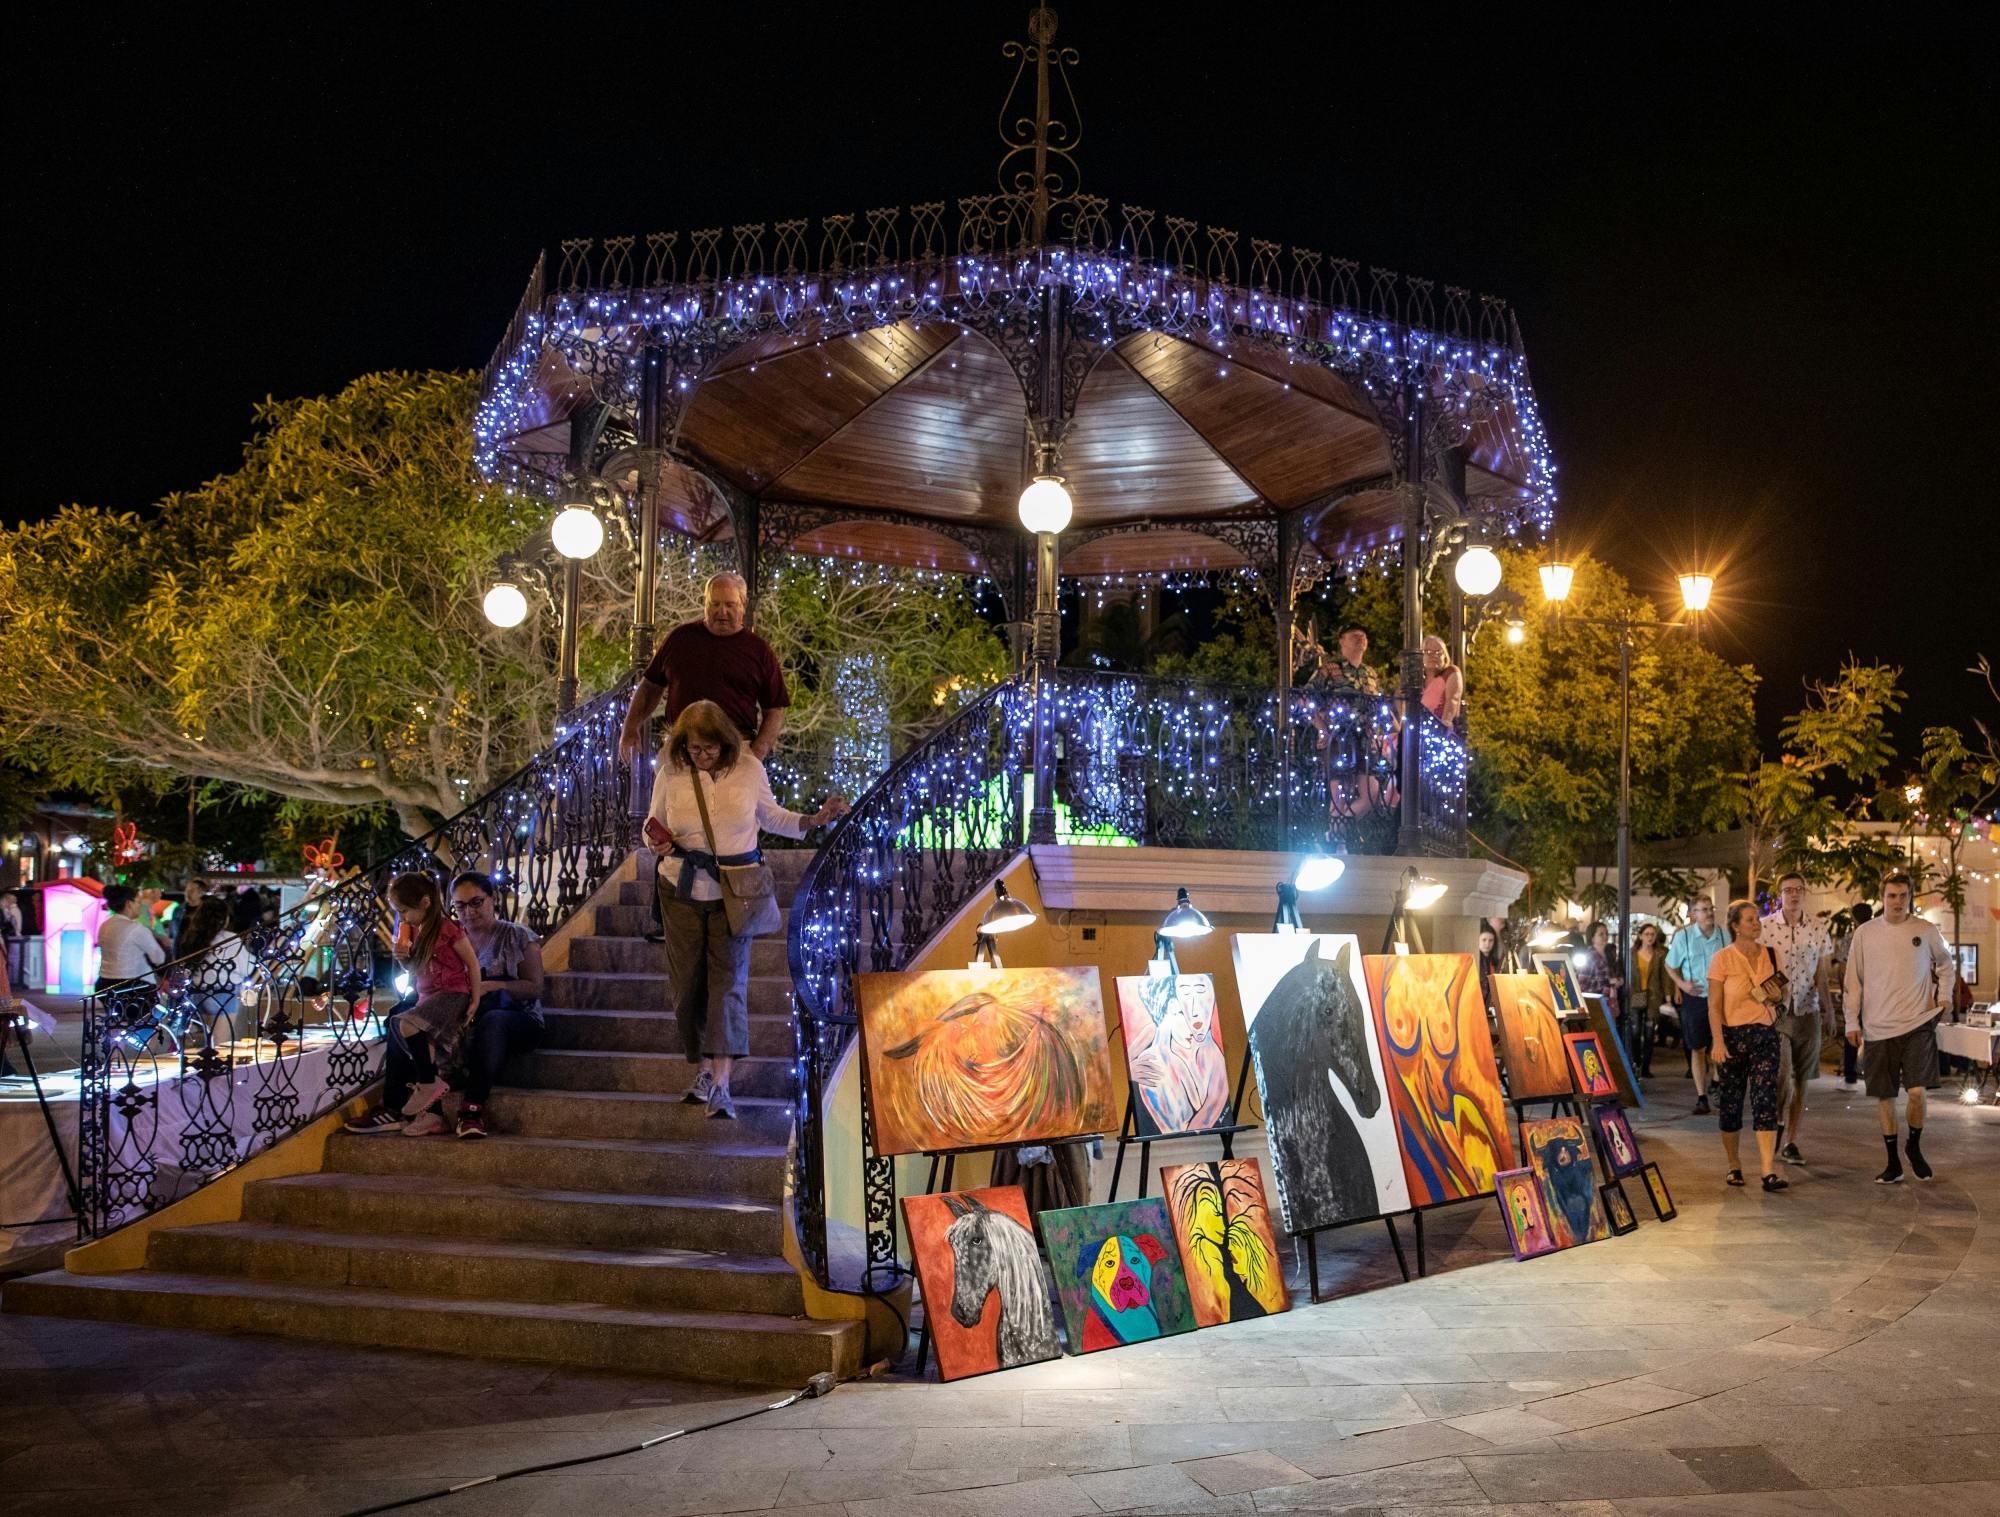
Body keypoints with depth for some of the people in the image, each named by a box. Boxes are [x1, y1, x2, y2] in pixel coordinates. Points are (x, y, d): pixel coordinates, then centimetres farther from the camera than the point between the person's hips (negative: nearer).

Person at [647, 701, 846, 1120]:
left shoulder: (748, 768, -5)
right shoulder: (670, 774, -4)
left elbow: (770, 816, 10)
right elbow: (653, 824, 8)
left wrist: (815, 819, -3)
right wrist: (659, 843, -15)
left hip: (733, 891, -2)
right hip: (683, 890, 2)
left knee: (728, 980, -10)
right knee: (688, 982, 7)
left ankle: (721, 1083, -14)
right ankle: (705, 1067, 24)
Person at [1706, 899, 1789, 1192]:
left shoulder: (1771, 956, 7)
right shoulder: (1722, 958, -4)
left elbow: (1782, 999, 19)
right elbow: (1714, 1004, -7)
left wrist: (1777, 996, -4)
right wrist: (1718, 1042, -14)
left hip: (1765, 1035, 2)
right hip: (1732, 1035, -2)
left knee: (1766, 1101, -9)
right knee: (1731, 1102, 5)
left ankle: (1769, 1171, -12)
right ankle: (1734, 1165, 21)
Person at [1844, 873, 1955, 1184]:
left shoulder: (1926, 931, 2)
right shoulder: (1864, 933, 2)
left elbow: (1946, 965, 21)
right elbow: (1853, 981, 7)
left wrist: (1945, 995, 6)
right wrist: (1852, 1022, 3)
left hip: (1918, 1024, -1)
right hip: (1878, 1028, 1)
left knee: (1917, 1091, -12)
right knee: (1884, 1097, 6)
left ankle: (1914, 1147, 16)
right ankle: (1893, 1163, 19)